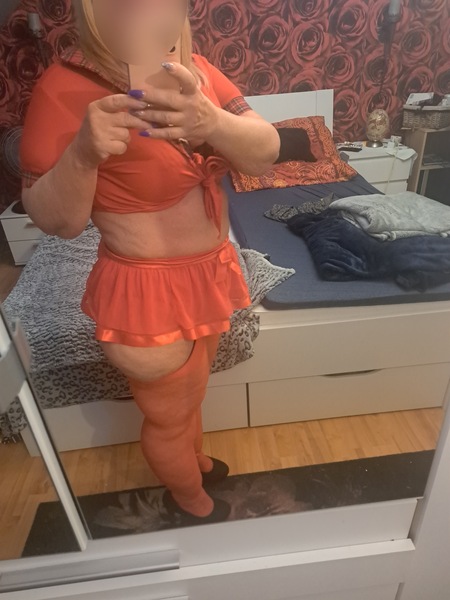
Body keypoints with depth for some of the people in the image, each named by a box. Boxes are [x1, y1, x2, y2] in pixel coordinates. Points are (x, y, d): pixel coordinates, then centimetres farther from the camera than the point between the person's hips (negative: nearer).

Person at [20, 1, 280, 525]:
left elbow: (265, 153, -9)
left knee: (190, 390, 30)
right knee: (169, 415, 18)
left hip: (209, 274, 7)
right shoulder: (66, 86, -16)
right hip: (149, 293, -6)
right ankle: (191, 501, 51)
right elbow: (54, 221, -15)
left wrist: (211, 122, -30)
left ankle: (195, 459, 62)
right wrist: (83, 154, -33)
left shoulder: (192, 69, 1)